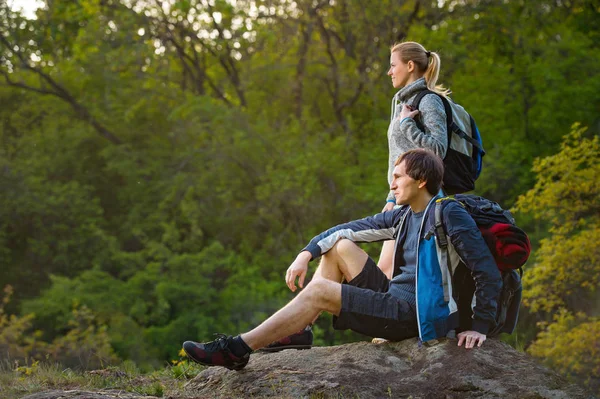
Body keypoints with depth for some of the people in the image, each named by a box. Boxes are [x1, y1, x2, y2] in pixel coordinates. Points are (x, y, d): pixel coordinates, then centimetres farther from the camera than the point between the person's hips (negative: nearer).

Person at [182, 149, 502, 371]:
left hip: (415, 315, -8)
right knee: (340, 246, 8)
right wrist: (307, 253, 1)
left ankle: (237, 351, -15)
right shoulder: (404, 216, 12)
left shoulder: (449, 214, -12)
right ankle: (297, 331, 0)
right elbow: (349, 229, 14)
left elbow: (488, 272, -16)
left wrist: (479, 327, -19)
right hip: (395, 299, 8)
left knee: (319, 291, -15)